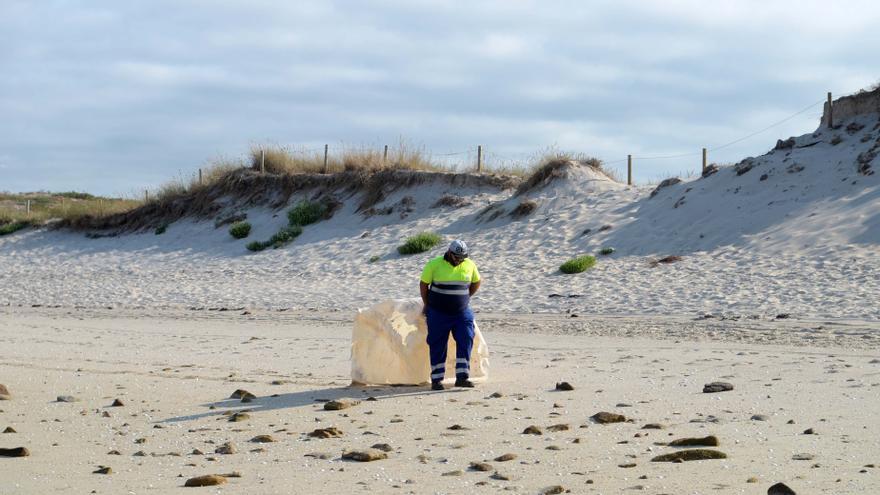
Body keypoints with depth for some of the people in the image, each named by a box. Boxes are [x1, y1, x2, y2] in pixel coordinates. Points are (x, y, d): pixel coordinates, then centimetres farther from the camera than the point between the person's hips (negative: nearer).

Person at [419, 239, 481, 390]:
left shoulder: (469, 265, 1)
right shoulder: (434, 265, -8)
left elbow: (476, 283, 17)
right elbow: (423, 284, 3)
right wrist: (427, 304, 10)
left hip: (462, 312, 2)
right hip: (438, 314, -2)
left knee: (465, 341, -10)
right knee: (438, 345, 0)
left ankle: (462, 377, -8)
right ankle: (436, 379, 7)